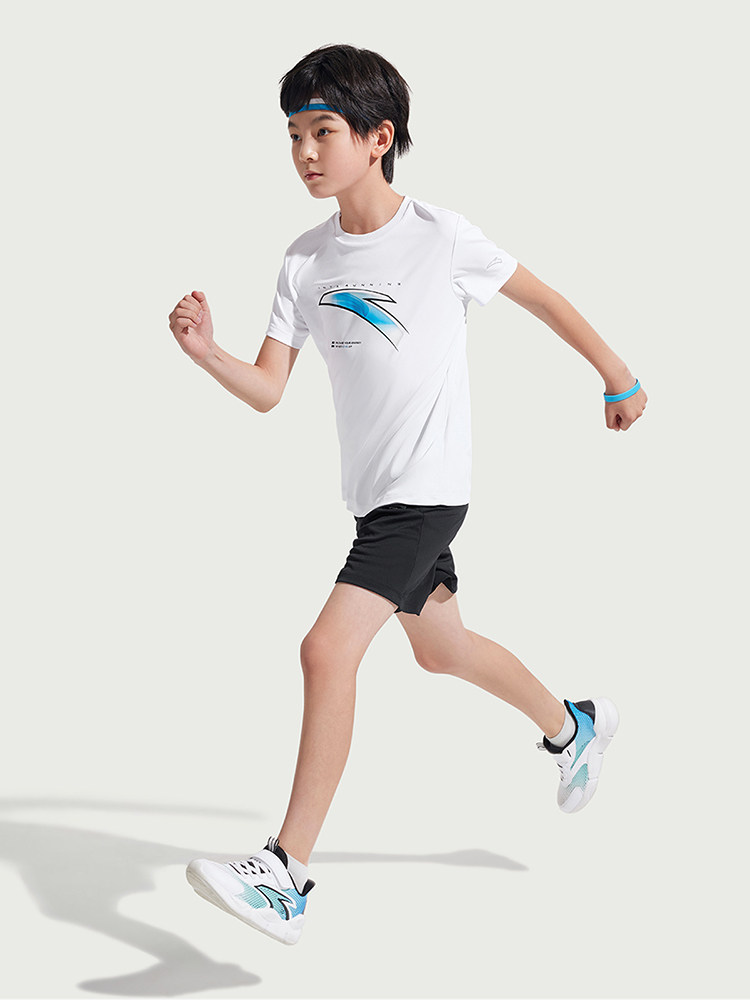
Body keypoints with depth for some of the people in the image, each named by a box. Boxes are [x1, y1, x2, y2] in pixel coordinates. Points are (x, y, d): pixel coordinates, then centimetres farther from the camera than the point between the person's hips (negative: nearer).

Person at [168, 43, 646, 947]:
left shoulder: (439, 237, -13)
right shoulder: (304, 261, 2)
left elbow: (540, 297, 1)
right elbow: (268, 390, 0)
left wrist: (618, 378, 11)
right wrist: (206, 354, -20)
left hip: (428, 490, -8)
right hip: (373, 491, 8)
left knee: (327, 652, -19)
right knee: (437, 646, 25)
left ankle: (285, 880, -16)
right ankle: (574, 726, 52)